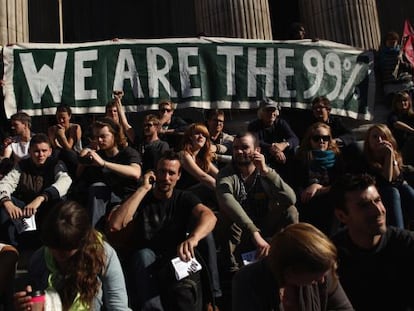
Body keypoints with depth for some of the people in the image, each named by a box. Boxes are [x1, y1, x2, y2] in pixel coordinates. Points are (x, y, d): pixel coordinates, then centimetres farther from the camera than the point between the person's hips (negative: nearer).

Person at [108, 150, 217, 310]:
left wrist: (193, 238, -44)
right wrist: (143, 189, -14)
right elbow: (115, 224, -16)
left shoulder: (184, 198, 4)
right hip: (145, 264, 2)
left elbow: (209, 216, -20)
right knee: (144, 254, -34)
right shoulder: (141, 198, 4)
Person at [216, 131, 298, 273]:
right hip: (237, 233, -2)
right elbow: (226, 201, -39)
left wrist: (265, 171, -33)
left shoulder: (267, 172, -7)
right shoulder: (226, 174, -16)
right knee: (227, 212, -31)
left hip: (264, 228, 2)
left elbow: (291, 199, -24)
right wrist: (254, 233, -51)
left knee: (289, 211, -20)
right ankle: (230, 266, -18)